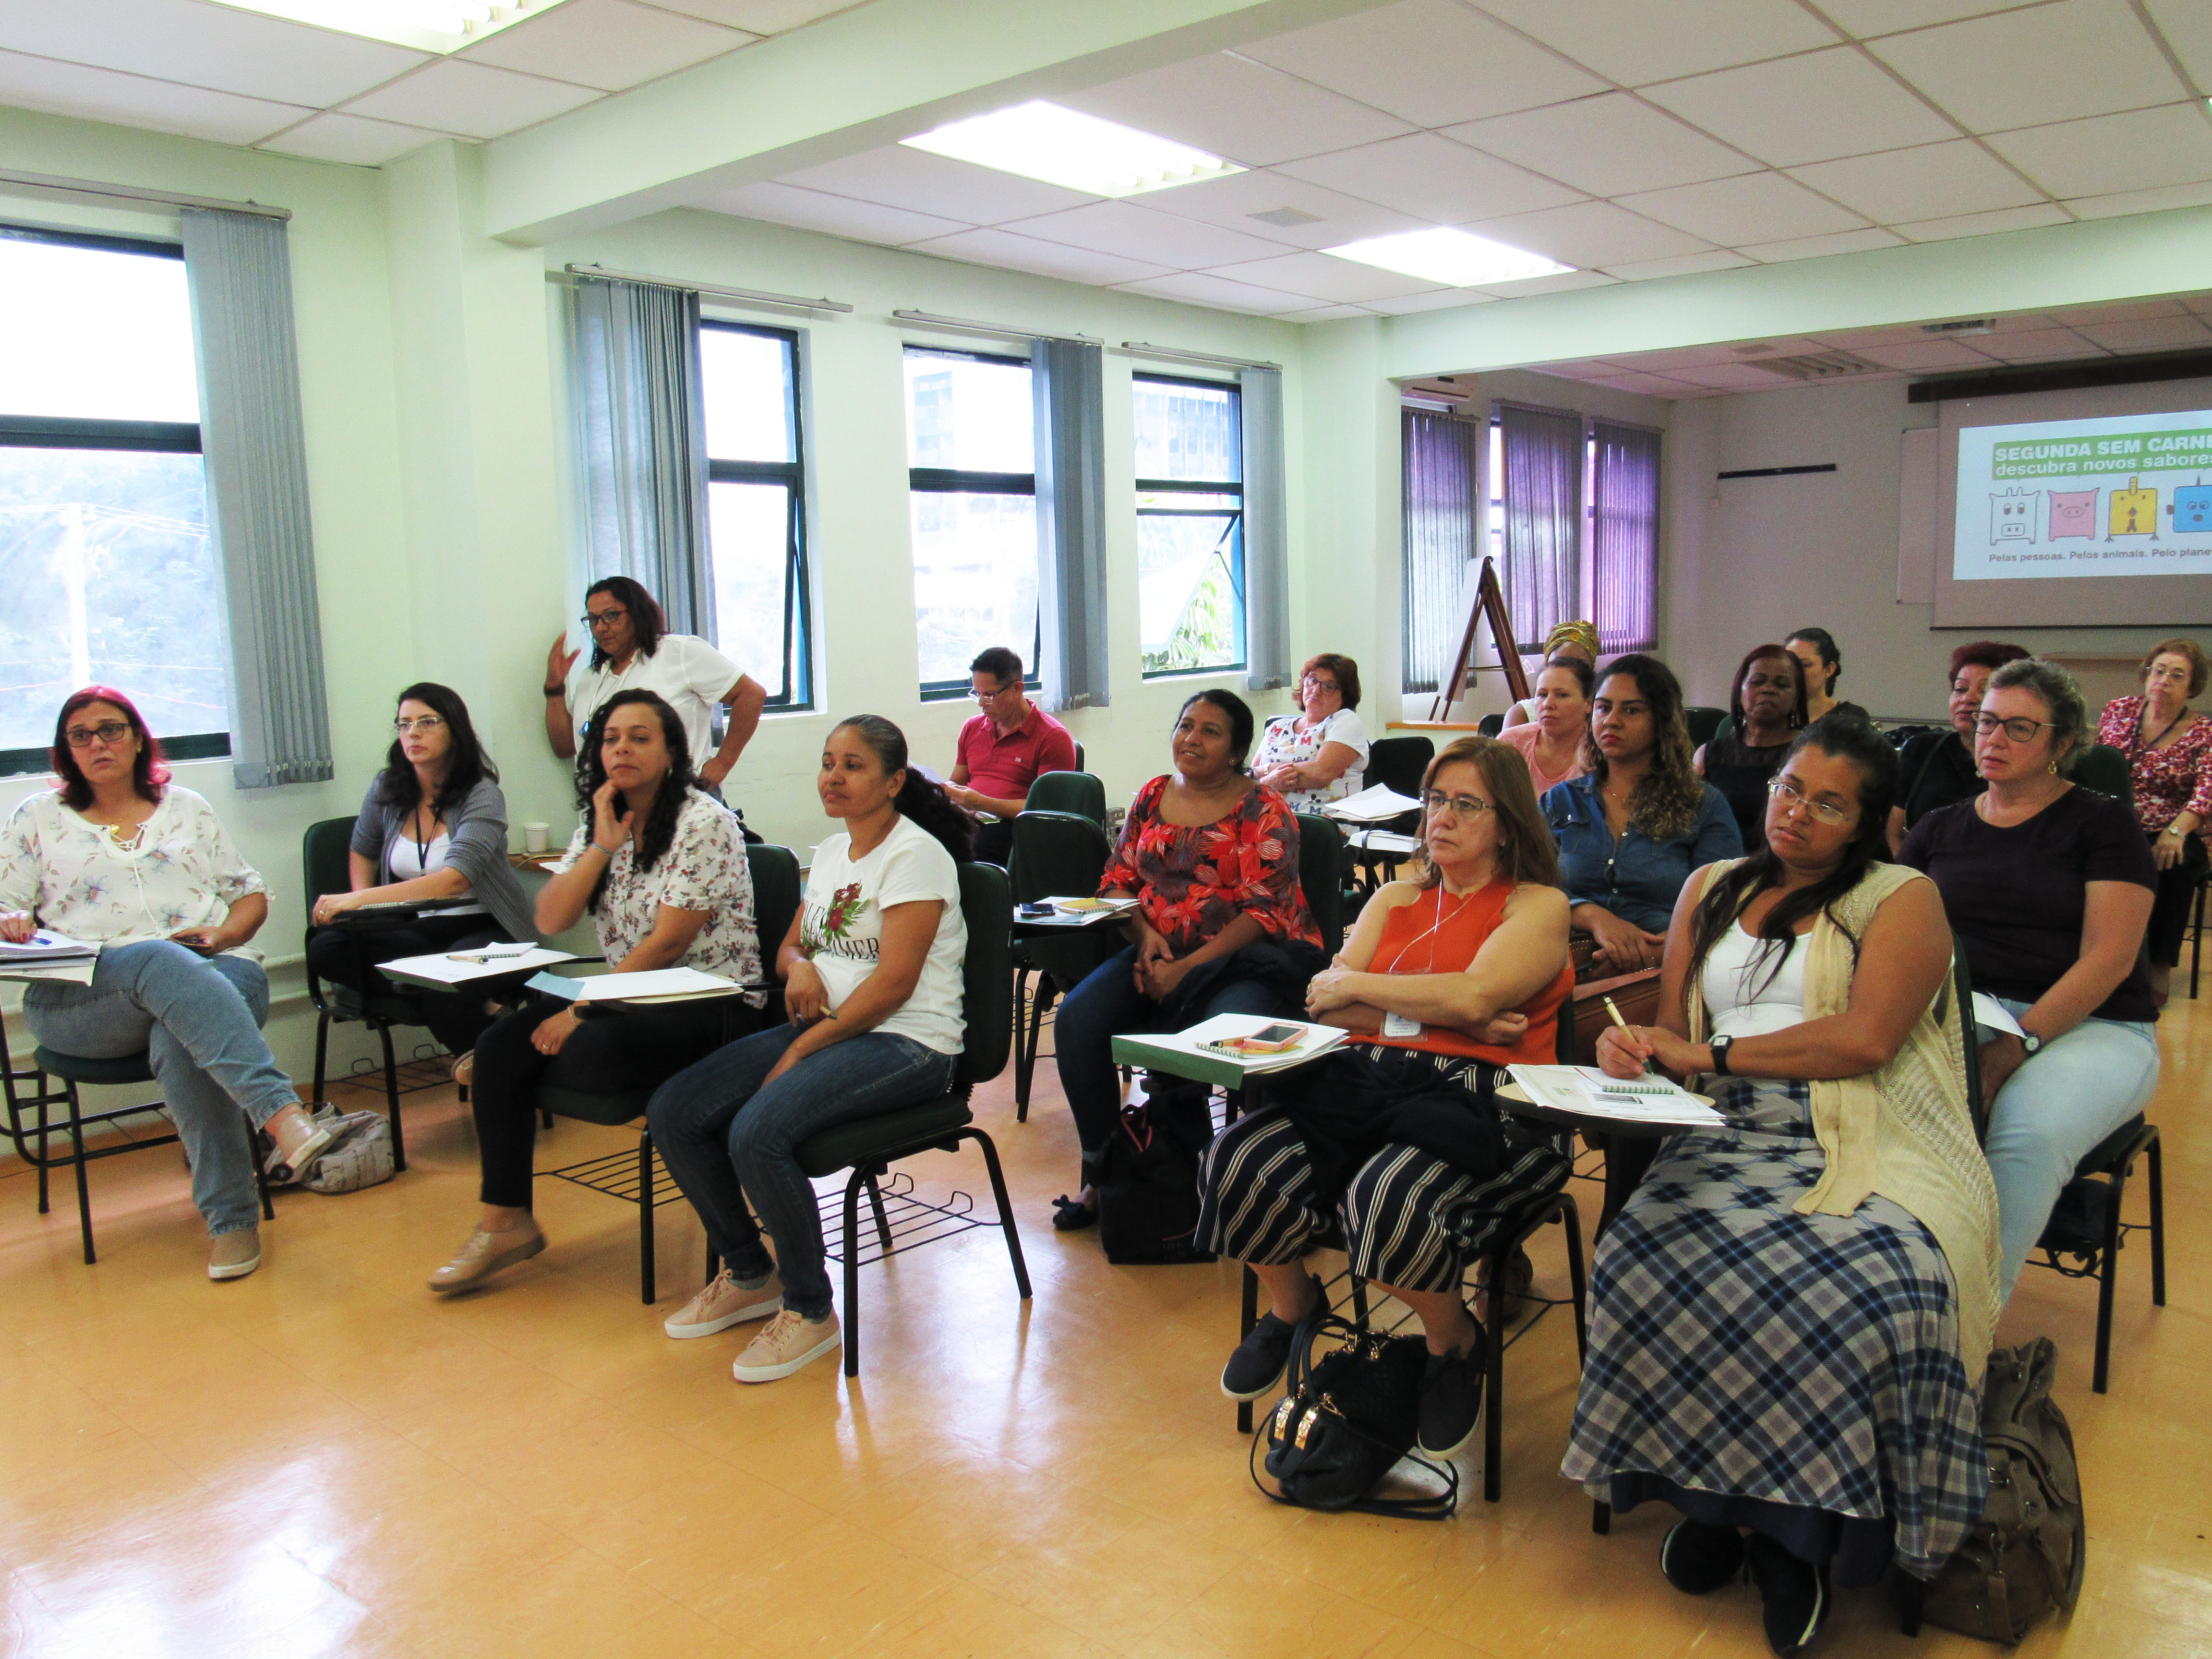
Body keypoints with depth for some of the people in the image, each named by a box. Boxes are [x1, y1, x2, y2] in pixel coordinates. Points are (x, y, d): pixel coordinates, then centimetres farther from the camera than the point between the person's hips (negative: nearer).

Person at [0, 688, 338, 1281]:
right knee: (163, 965, -38)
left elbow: (252, 894, 20)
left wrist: (224, 933, -1)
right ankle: (281, 1112, -55)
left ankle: (231, 1218, -36)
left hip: (215, 971, 1)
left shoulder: (188, 809, 22)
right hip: (82, 1000, -1)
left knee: (179, 1038, -37)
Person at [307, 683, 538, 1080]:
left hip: (482, 929, -6)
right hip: (419, 930, 6)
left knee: (443, 995, -39)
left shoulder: (481, 794, -12)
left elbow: (455, 880, -26)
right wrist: (359, 905, 4)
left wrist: (359, 900, -31)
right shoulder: (386, 790, 5)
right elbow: (362, 852, 26)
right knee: (325, 947, -24)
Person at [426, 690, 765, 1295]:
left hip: (711, 1003, -7)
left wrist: (583, 1009, -17)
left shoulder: (704, 823, -12)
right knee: (502, 1043, -12)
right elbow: (550, 920, 1)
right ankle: (503, 1221, -4)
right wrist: (603, 846, -10)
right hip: (631, 997, 7)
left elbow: (668, 942, -17)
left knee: (594, 1052, -32)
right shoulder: (597, 821, 12)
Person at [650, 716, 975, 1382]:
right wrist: (798, 967, -3)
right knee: (672, 1113, -6)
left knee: (759, 1131, -30)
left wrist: (799, 1053, -17)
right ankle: (750, 1276, 13)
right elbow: (789, 946, 23)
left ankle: (809, 1311, -9)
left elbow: (893, 984, -17)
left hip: (906, 1044, -8)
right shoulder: (830, 852, 16)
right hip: (827, 1027, 9)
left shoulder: (916, 855, -10)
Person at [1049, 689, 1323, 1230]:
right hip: (1157, 952, 5)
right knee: (1076, 1019, -18)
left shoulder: (1263, 810, -4)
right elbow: (1117, 879, 16)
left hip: (1245, 960, -5)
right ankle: (1102, 1171, -5)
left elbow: (1264, 911, -12)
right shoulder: (1153, 796, 14)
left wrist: (1185, 970, -18)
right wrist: (1144, 933, -6)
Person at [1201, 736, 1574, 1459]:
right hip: (1369, 1079, 5)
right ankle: (1290, 1303, 12)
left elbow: (1473, 995, -13)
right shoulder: (1396, 899, 22)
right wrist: (1451, 1020, -4)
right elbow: (1326, 1001, 9)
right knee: (1241, 1161, -22)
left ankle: (1456, 1344, 1)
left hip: (1481, 1103, -4)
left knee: (1388, 1201, -35)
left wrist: (1359, 986, 0)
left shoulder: (1538, 905, 6)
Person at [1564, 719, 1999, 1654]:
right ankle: (1710, 1492, -7)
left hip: (1867, 1146, -3)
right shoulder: (1711, 890, 22)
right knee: (1647, 1263, -29)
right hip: (1732, 1139, 3)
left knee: (1873, 1292, -34)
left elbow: (1865, 1039, -8)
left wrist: (1711, 1054, -7)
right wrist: (1634, 1050, -4)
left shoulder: (1903, 900, 7)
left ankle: (1801, 1528, -11)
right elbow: (1675, 1031, 20)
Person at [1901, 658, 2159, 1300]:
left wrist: (2019, 1044, -17)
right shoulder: (1941, 828, 18)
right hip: (1962, 1014, 3)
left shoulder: (2102, 823, 5)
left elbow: (2109, 957, -6)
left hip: (2089, 1026, -3)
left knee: (2030, 1132, -36)